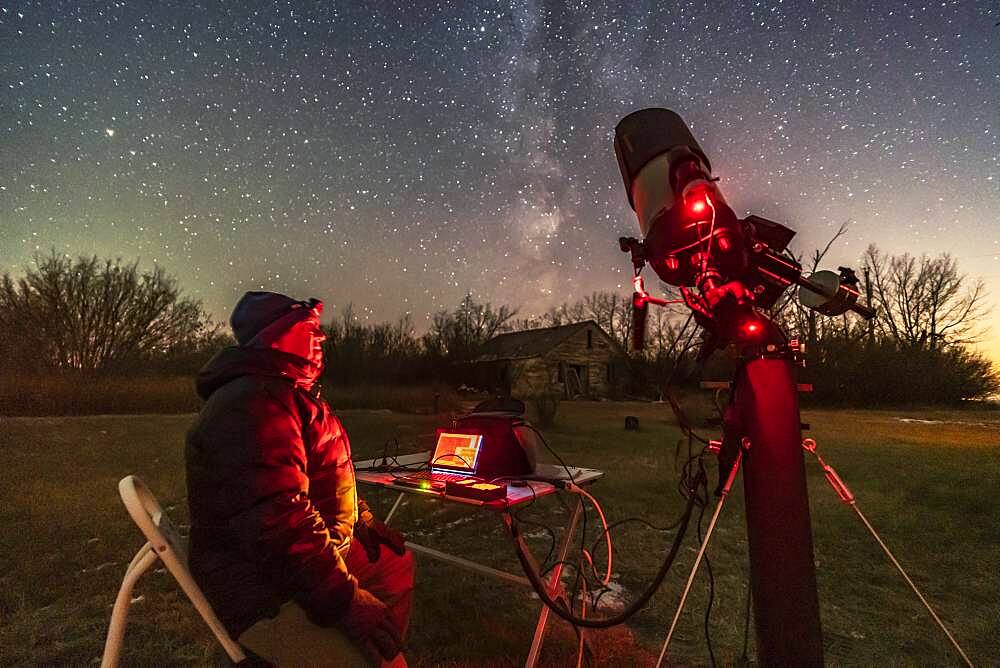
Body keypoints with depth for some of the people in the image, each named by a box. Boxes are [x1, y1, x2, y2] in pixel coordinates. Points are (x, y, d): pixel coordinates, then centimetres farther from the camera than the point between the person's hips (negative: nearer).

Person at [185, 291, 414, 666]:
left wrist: (361, 520, 16)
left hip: (312, 554, 11)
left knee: (396, 562, 23)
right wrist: (345, 600, -28)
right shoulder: (253, 403, -24)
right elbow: (277, 523, -32)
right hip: (266, 596, -11)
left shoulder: (289, 395, 12)